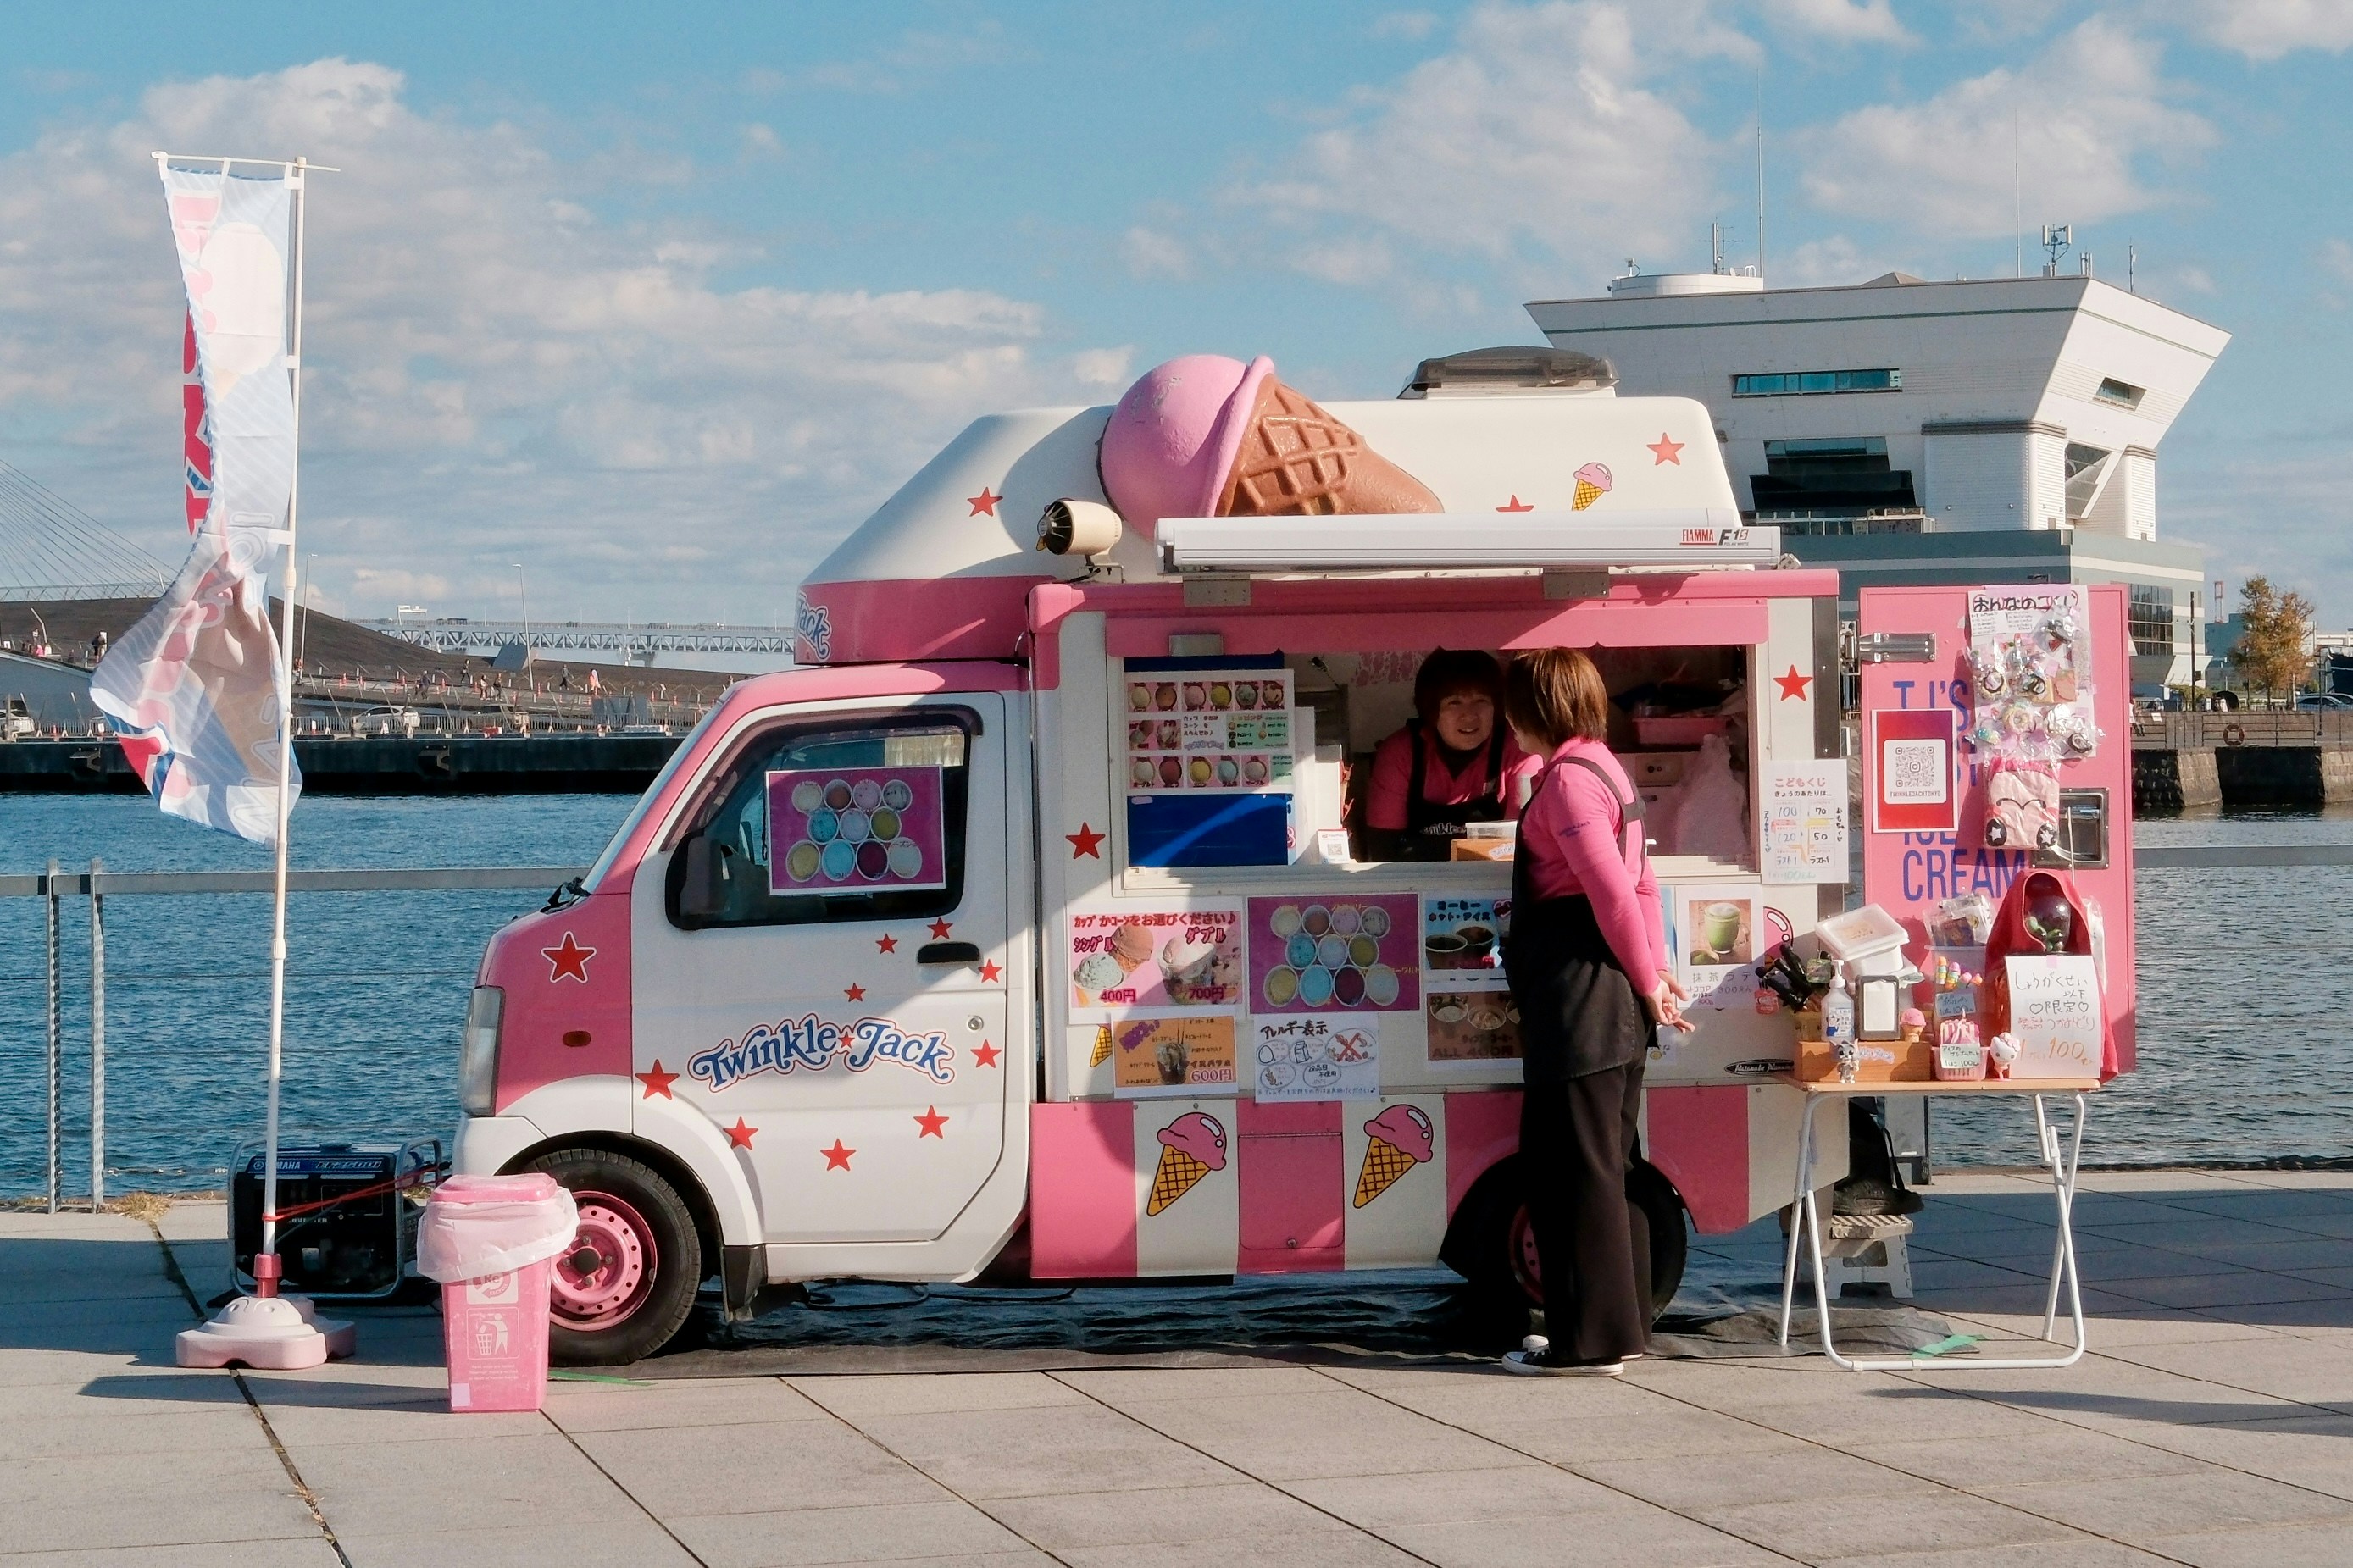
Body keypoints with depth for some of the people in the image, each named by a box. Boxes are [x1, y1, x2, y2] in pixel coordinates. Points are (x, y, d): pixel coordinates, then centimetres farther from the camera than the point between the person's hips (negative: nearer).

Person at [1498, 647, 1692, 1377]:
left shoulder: (1568, 778, -14)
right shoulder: (1604, 769, 18)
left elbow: (1614, 891, -18)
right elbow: (1639, 883, 17)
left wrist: (1645, 981, -10)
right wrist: (1654, 969, 14)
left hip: (1577, 987, -10)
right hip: (1611, 1001, 10)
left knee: (1572, 1165, -5)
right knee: (1609, 1162, 15)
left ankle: (1591, 1338, -3)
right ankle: (1622, 1320, 21)